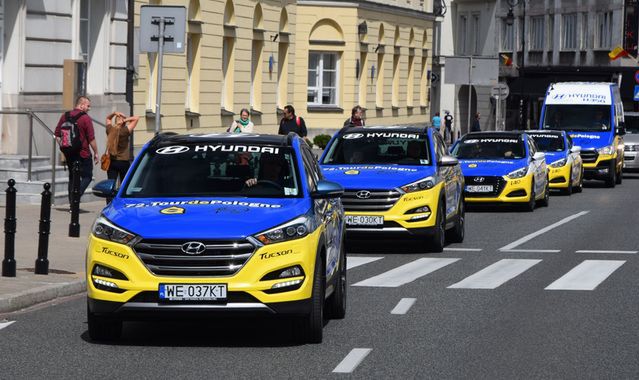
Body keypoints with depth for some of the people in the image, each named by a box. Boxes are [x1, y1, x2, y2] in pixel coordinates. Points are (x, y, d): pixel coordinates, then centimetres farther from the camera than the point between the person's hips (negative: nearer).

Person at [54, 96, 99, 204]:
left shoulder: (65, 116, 6)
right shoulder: (85, 118, -11)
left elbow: (57, 135, 11)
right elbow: (91, 139, -12)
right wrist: (96, 153, -2)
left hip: (69, 154, 6)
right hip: (83, 154, -6)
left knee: (72, 178, 16)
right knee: (87, 176, 3)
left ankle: (72, 202, 14)